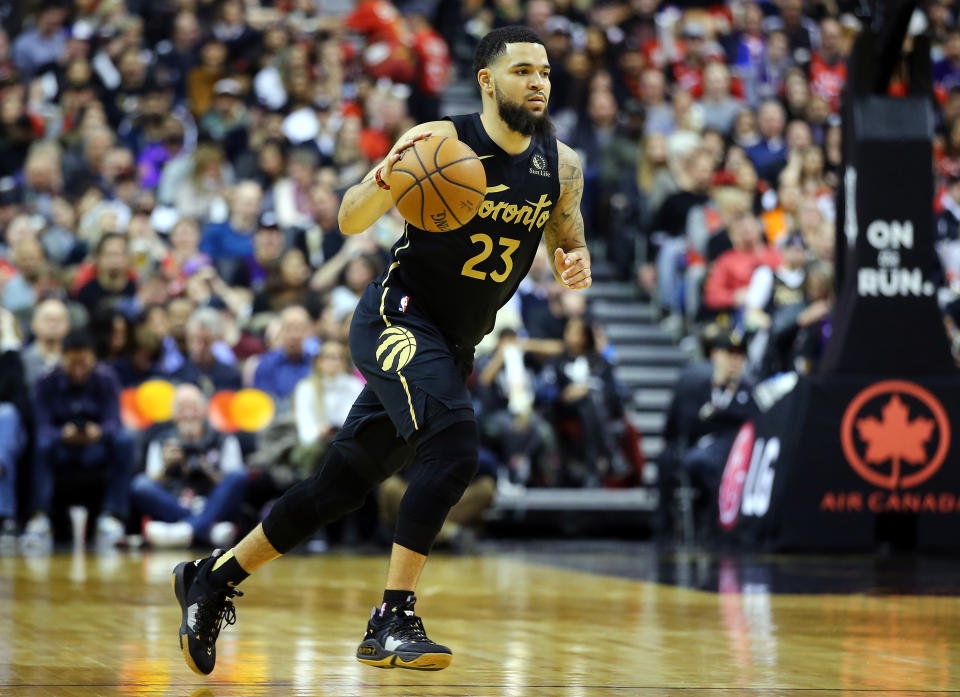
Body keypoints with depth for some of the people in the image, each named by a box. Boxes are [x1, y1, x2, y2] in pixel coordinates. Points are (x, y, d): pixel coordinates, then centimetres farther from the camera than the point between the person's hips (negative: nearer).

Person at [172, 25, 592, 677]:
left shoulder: (562, 165, 1)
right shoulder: (441, 141, -14)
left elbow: (570, 243, 16)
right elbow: (349, 222, -10)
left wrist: (576, 264, -8)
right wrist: (384, 179, -32)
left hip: (453, 345, 6)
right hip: (398, 317, -6)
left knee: (344, 483, 10)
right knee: (456, 443, -29)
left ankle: (215, 577, 26)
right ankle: (393, 620, -23)